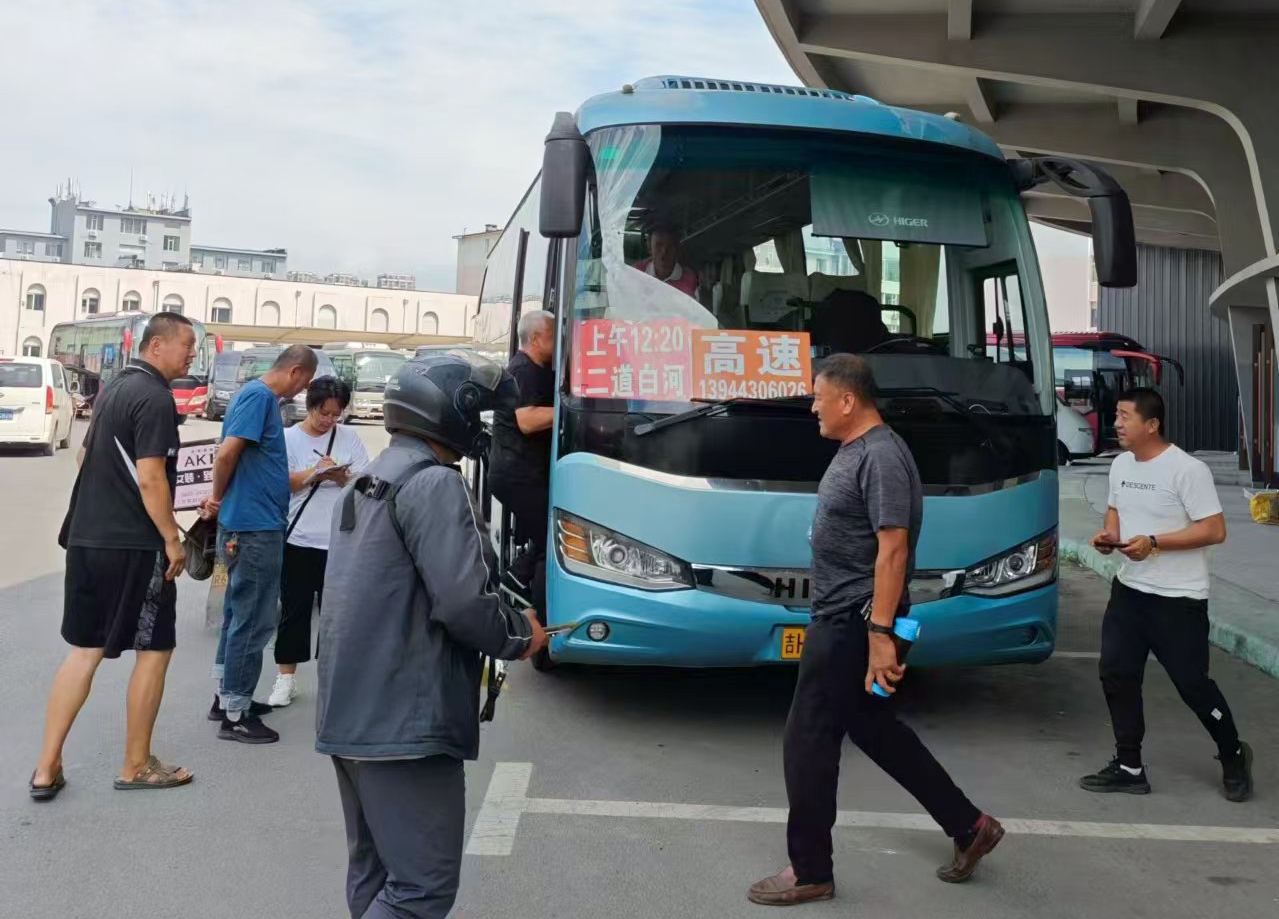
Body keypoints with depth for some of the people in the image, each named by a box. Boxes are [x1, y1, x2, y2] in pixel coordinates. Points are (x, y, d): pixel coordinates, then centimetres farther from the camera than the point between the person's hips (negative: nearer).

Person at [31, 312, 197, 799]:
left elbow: (87, 456, 24)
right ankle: (136, 766, 14)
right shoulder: (155, 397, -15)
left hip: (86, 538, 9)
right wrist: (172, 539, -14)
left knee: (84, 650, 13)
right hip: (134, 545, -9)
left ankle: (46, 769, 14)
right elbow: (150, 479, -21)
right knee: (154, 650, 4)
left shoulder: (114, 388, 15)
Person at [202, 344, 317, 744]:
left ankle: (227, 696, 30)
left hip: (252, 524, 10)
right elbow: (227, 453, -23)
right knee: (254, 620, -2)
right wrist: (219, 498, -8)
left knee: (241, 614, 19)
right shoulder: (258, 395, -16)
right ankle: (234, 715, 6)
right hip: (254, 527, -10)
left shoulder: (262, 396, 13)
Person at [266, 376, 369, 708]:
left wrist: (341, 477, -15)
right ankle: (286, 677, 16)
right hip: (297, 539, -1)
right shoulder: (289, 437, 3)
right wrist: (312, 474, -19)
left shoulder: (348, 436, 6)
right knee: (294, 609, 6)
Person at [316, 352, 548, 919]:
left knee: (374, 873, 18)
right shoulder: (434, 483, -15)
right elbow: (462, 602, -22)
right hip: (404, 721, -10)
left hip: (351, 713, 10)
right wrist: (520, 635, -3)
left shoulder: (365, 484, 16)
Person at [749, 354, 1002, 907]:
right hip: (840, 616, 10)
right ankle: (969, 827, 30)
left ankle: (810, 873, 15)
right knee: (873, 728, 19)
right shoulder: (853, 449, 11)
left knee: (807, 741, -1)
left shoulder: (881, 457, -20)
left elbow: (892, 549, -24)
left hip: (853, 621, -10)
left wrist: (880, 634, -27)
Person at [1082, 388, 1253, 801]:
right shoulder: (1120, 465, 7)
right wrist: (1108, 535, -1)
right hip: (1128, 590, 7)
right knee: (1116, 675, 5)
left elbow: (1215, 530, -18)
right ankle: (1129, 768, 16)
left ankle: (1234, 756, 28)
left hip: (1178, 599, -7)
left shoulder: (1188, 469, -17)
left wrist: (1154, 542, -25)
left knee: (1193, 683, 2)